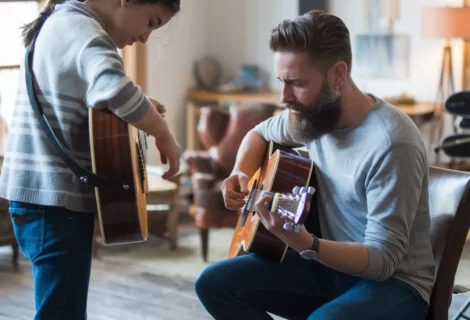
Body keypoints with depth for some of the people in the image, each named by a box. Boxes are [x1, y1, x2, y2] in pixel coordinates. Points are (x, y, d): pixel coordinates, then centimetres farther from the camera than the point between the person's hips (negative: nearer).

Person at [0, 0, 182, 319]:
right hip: (56, 197, -10)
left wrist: (140, 106, 13)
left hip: (44, 191, 10)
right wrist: (164, 134, -22)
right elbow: (114, 89, -37)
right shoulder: (84, 31, -17)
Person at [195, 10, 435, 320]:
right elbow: (260, 133, 22)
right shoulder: (311, 114, -2)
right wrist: (241, 175, 0)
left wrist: (305, 243, -41)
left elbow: (383, 259, -25)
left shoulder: (391, 143, -24)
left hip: (395, 279, -7)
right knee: (215, 283, -8)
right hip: (330, 264, 8)